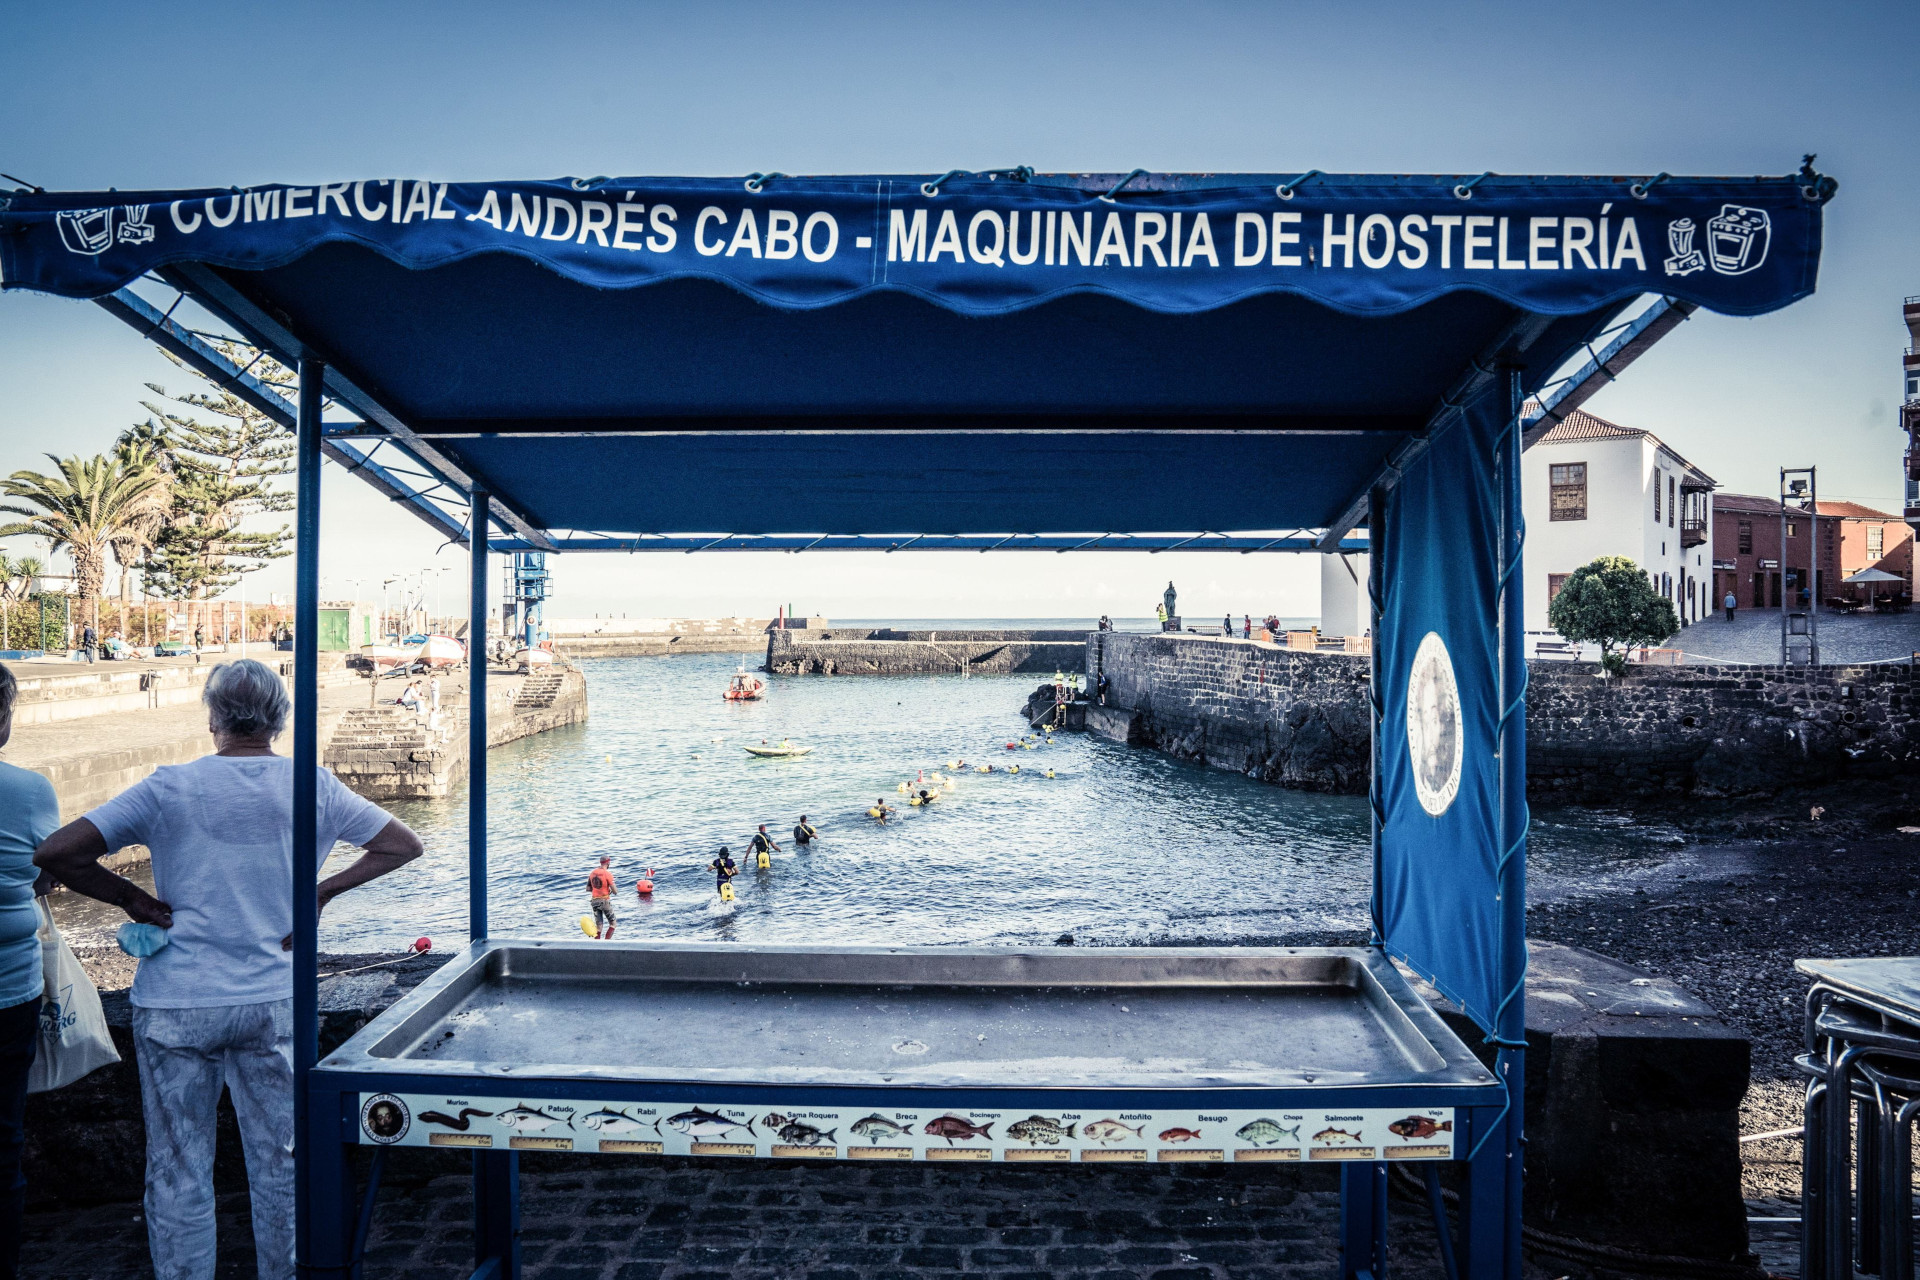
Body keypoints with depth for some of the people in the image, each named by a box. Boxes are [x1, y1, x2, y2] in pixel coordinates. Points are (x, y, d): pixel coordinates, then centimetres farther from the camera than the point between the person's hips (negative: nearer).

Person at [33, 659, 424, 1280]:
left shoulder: (169, 787, -7)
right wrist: (322, 892, 3)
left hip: (176, 1005, -1)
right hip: (273, 1002, 2)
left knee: (178, 1173, 11)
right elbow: (402, 845, 3)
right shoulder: (313, 786, -3)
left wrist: (135, 899, 0)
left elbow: (56, 853, -11)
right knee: (279, 1165, 15)